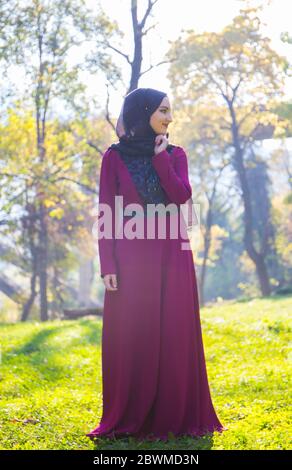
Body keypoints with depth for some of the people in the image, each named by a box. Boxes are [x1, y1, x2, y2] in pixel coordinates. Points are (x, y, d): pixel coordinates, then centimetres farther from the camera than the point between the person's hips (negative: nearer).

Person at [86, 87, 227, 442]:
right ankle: (129, 419, 10)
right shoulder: (114, 157, 3)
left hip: (171, 256, 2)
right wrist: (108, 265, -8)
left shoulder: (175, 154, 10)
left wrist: (159, 156, -6)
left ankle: (174, 416, 11)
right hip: (131, 256, -2)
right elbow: (107, 214, 0)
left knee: (174, 335, 2)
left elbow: (181, 196, -7)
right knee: (130, 337, 0)